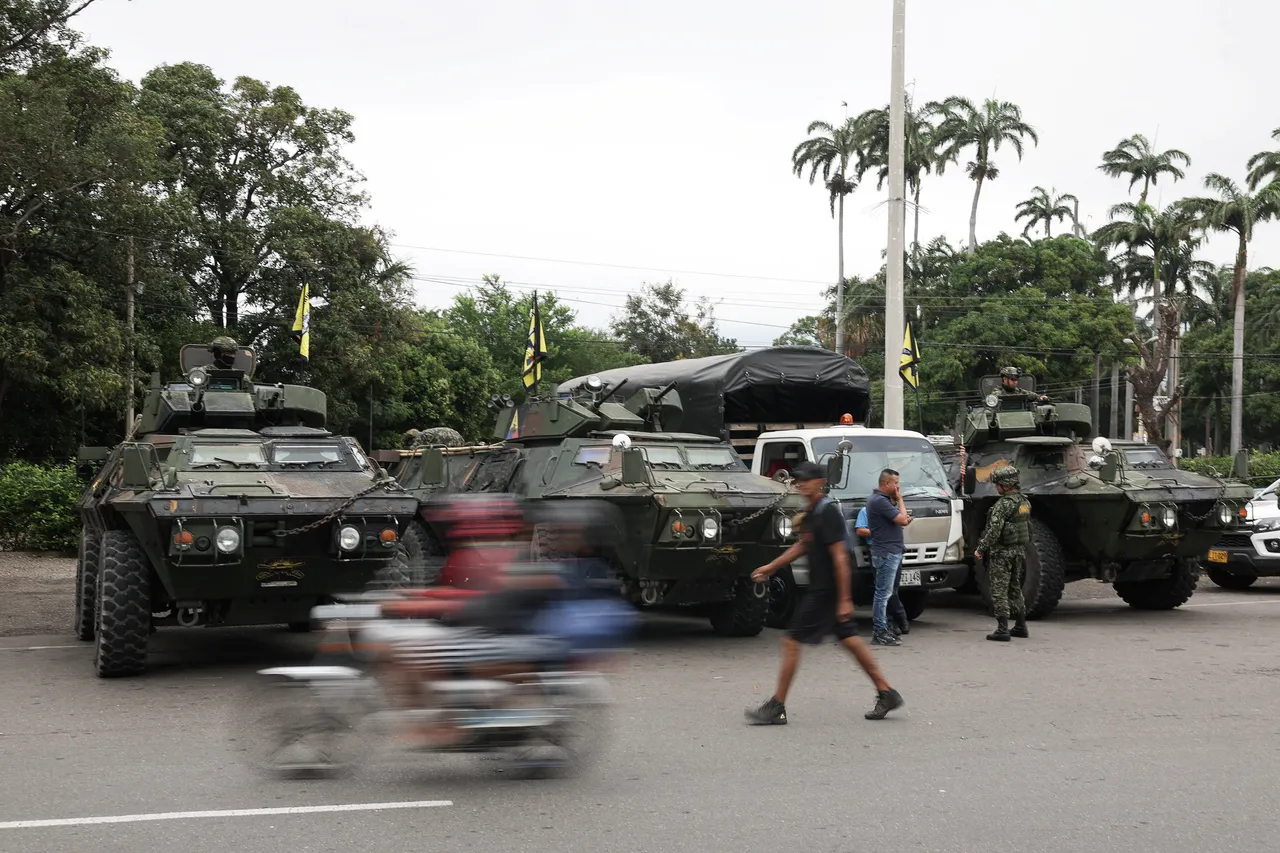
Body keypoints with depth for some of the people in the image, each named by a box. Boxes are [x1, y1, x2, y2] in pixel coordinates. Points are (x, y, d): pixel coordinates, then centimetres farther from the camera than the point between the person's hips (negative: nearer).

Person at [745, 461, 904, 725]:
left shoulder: (828, 512, -18)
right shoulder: (810, 512, 11)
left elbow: (840, 557, -20)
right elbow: (802, 545, 27)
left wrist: (845, 599, -21)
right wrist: (770, 567, 30)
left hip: (826, 591, -9)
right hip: (819, 588, 10)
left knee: (791, 641, -5)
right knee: (850, 639, 12)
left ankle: (776, 708, 0)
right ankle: (886, 693, 17)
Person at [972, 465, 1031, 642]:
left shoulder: (1004, 504, -18)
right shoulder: (1024, 501, 10)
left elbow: (994, 530, -23)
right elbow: (1028, 527, 18)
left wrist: (980, 549, -15)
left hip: (1002, 552, -9)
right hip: (1019, 551, 9)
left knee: (999, 591, -4)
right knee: (1015, 589, 19)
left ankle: (1002, 630, -7)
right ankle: (1021, 626, 23)